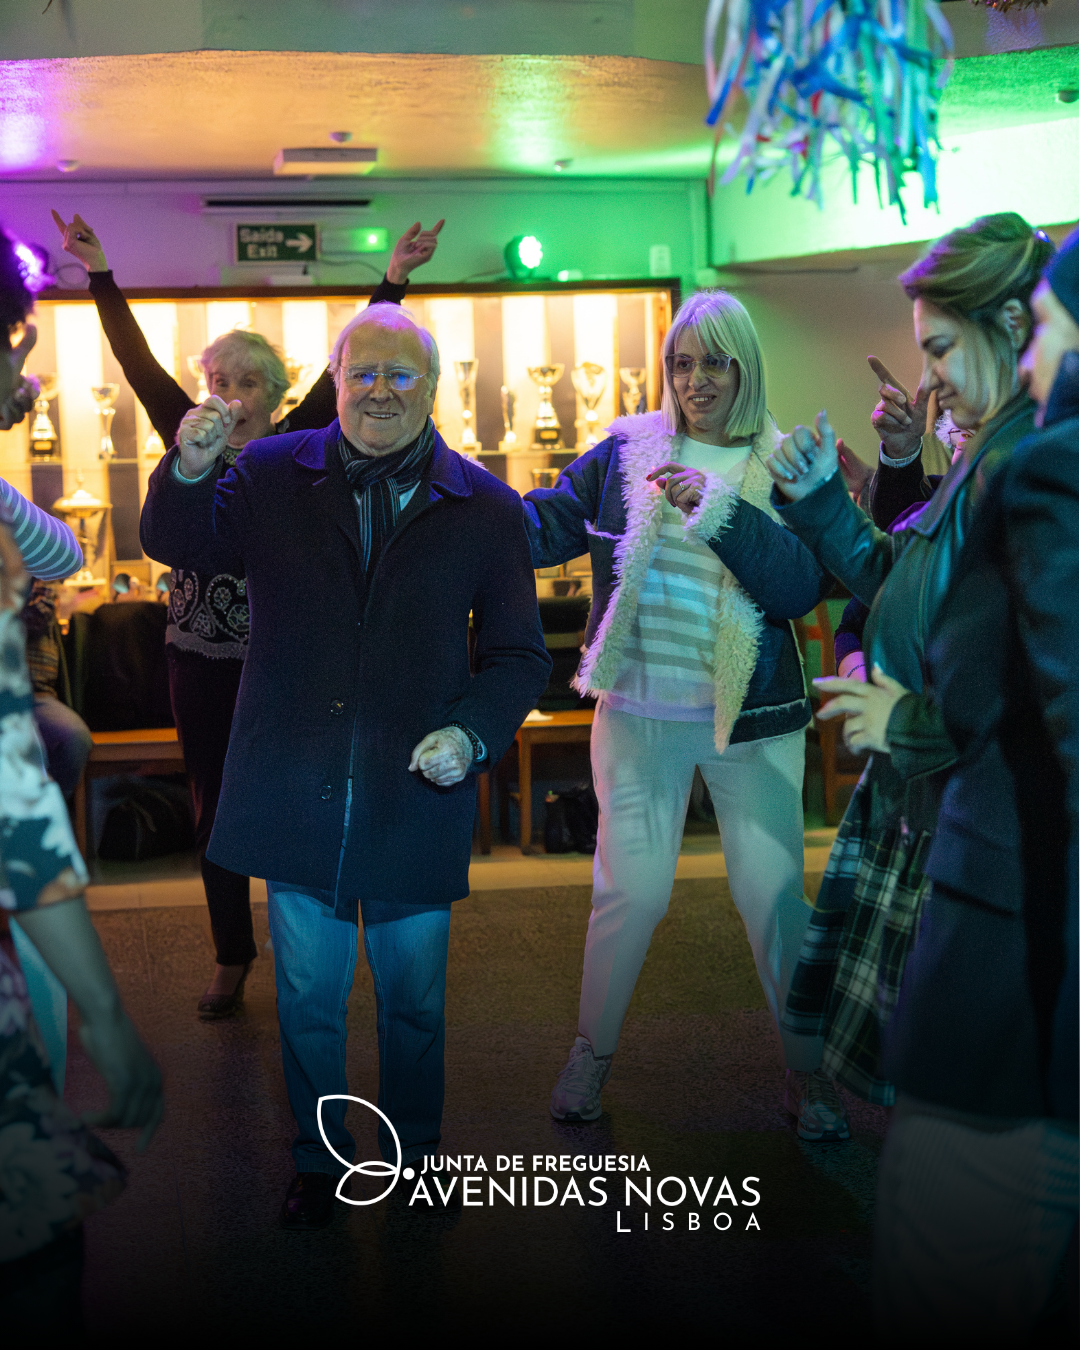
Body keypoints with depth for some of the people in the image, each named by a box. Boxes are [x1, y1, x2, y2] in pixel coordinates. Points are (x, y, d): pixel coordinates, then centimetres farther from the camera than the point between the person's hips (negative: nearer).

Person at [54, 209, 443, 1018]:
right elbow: (138, 363, -1)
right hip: (200, 658, 3)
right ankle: (232, 959, 21)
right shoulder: (189, 439, 4)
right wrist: (101, 275, -8)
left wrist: (394, 280, -14)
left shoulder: (295, 449, -1)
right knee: (216, 809, 10)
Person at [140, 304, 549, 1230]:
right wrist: (189, 469, -14)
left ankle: (414, 1156, 38)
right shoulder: (273, 474, -1)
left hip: (417, 796, 0)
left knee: (413, 997, 15)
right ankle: (319, 1160, 35)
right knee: (309, 994, 14)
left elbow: (520, 654, 2)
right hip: (297, 793, 1)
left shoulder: (486, 509, -2)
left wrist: (473, 733, -16)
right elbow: (170, 543, 7)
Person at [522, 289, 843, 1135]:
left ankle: (807, 1068, 22)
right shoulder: (629, 450, 3)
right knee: (631, 891, 3)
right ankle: (592, 1052, 25)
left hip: (751, 720, 0)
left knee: (773, 895, 3)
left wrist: (718, 511, -24)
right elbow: (545, 525, 3)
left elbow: (802, 588, -14)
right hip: (640, 713, 1)